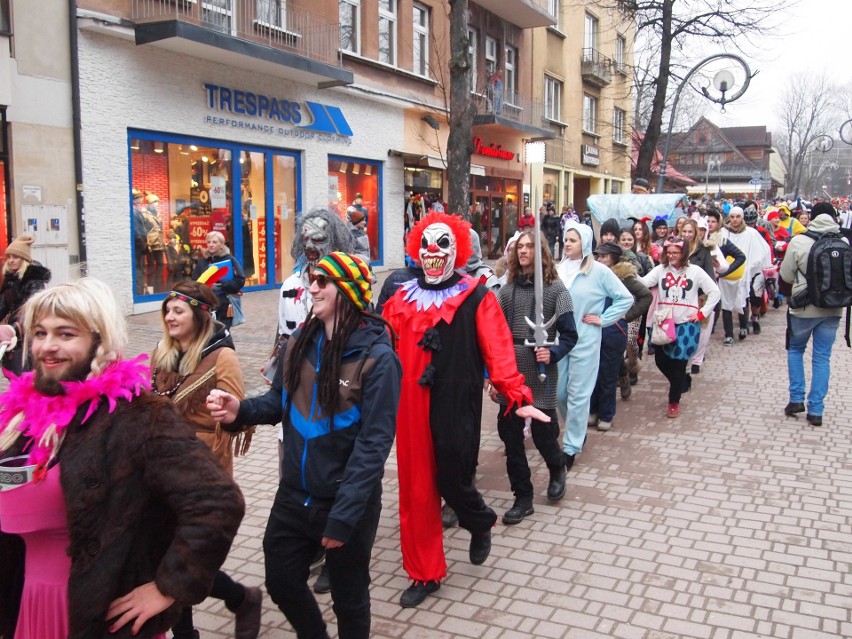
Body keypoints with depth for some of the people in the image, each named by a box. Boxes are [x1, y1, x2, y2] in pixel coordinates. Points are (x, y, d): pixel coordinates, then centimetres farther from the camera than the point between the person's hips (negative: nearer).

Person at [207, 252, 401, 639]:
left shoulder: (377, 357, -19)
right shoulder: (299, 343, -1)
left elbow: (374, 443, -20)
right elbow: (279, 401, 9)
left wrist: (343, 515, -21)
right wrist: (240, 410, -13)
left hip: (347, 503, -5)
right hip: (294, 496, 6)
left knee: (348, 597, 16)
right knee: (281, 582, 20)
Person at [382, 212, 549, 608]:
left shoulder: (476, 299, -2)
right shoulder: (401, 299, 9)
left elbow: (498, 352, -11)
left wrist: (518, 397, -22)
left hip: (456, 407, -4)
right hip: (411, 408, 4)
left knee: (453, 480, 0)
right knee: (416, 490, 9)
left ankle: (480, 524, 37)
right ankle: (424, 573, 27)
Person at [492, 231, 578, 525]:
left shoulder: (555, 288, -3)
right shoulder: (507, 290, 7)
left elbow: (569, 334, -3)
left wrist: (553, 353, -22)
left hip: (541, 374, -3)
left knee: (543, 433, 5)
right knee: (510, 437, 4)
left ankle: (557, 470, 40)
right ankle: (522, 497, 18)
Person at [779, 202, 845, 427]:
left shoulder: (799, 242, -12)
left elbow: (786, 275, -3)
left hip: (804, 307, -2)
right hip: (833, 309, 2)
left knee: (795, 350, 19)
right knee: (822, 358, 10)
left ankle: (796, 399, 14)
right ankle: (816, 410, 11)